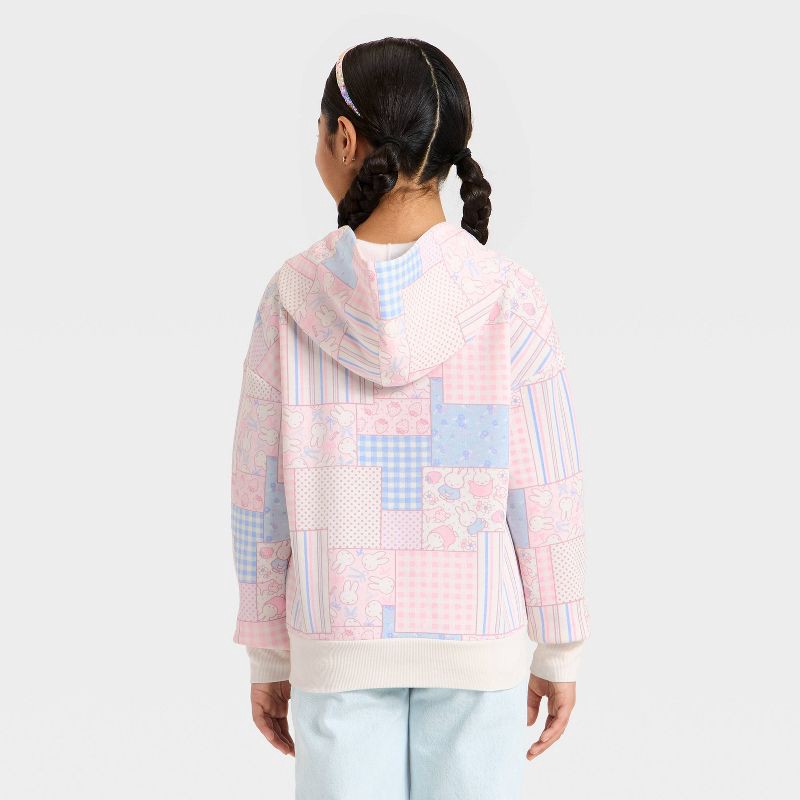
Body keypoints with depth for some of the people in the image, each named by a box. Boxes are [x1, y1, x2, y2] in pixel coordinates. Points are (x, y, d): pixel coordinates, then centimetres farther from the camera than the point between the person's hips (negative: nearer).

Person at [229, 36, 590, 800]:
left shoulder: (293, 296, -10)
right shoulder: (508, 299, -13)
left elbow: (262, 493, -4)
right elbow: (544, 495, -9)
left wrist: (267, 655, 7)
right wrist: (560, 650, 4)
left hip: (341, 642, 1)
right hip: (475, 638, 0)